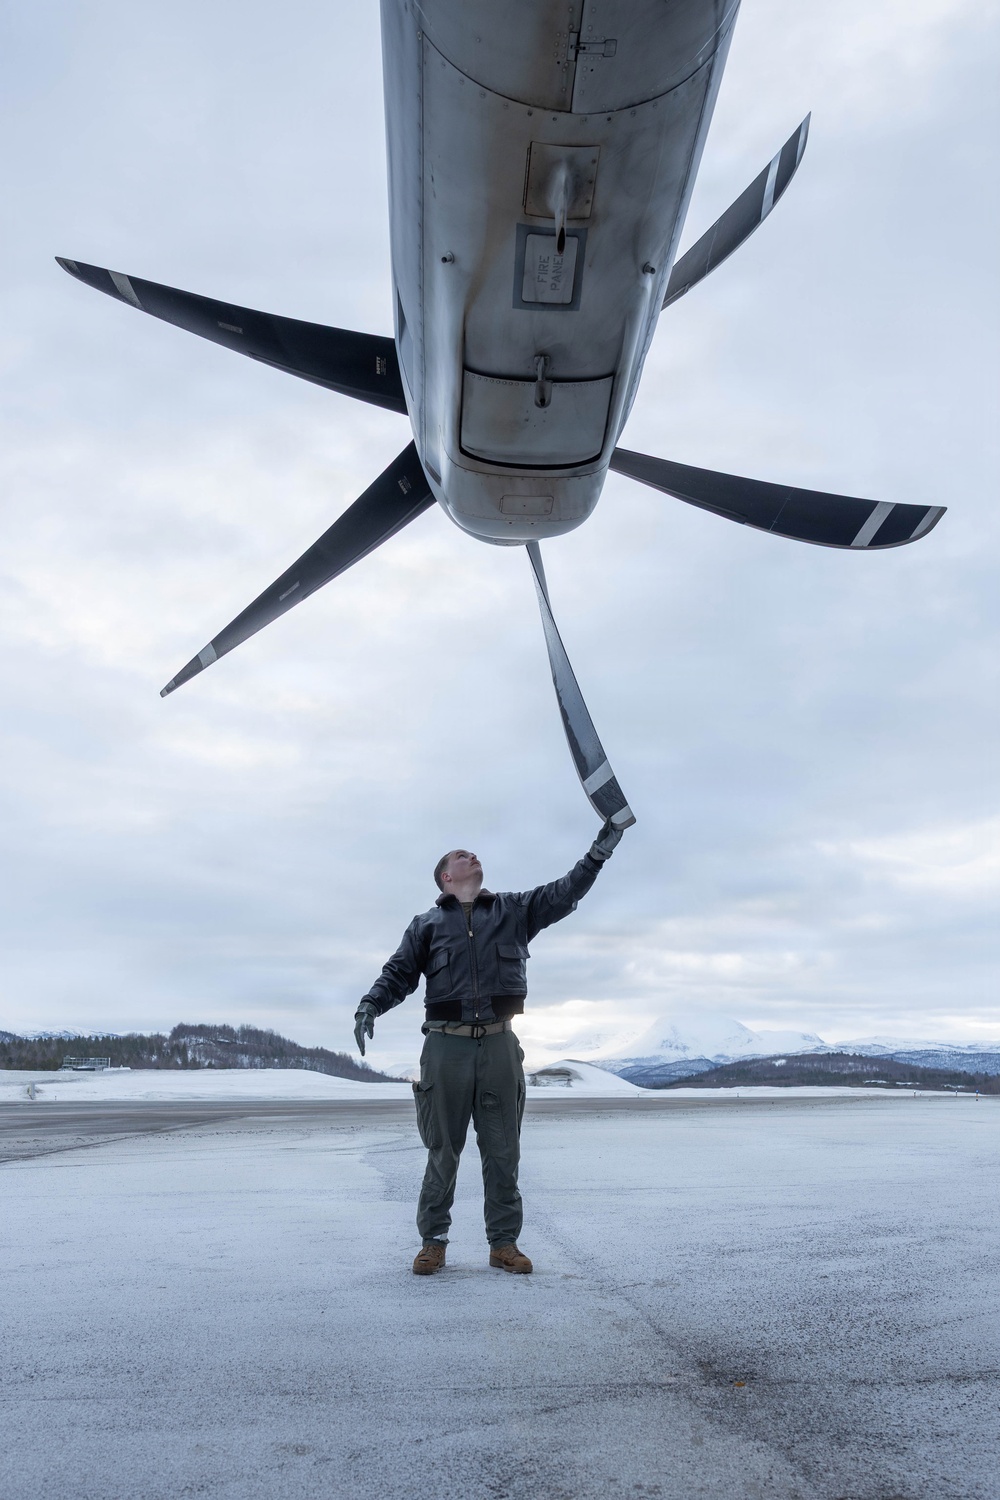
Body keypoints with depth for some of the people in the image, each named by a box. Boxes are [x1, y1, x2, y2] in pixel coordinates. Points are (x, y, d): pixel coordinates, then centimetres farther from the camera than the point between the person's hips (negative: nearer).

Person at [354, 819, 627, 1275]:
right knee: (442, 1149, 6)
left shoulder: (513, 910, 13)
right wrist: (371, 1003, -10)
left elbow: (564, 893, 6)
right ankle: (433, 1241, 20)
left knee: (502, 1150, 7)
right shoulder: (427, 924, 10)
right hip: (446, 1046, -1)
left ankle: (504, 1242, 19)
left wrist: (602, 847, -4)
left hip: (499, 1046, 2)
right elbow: (399, 973, 8)